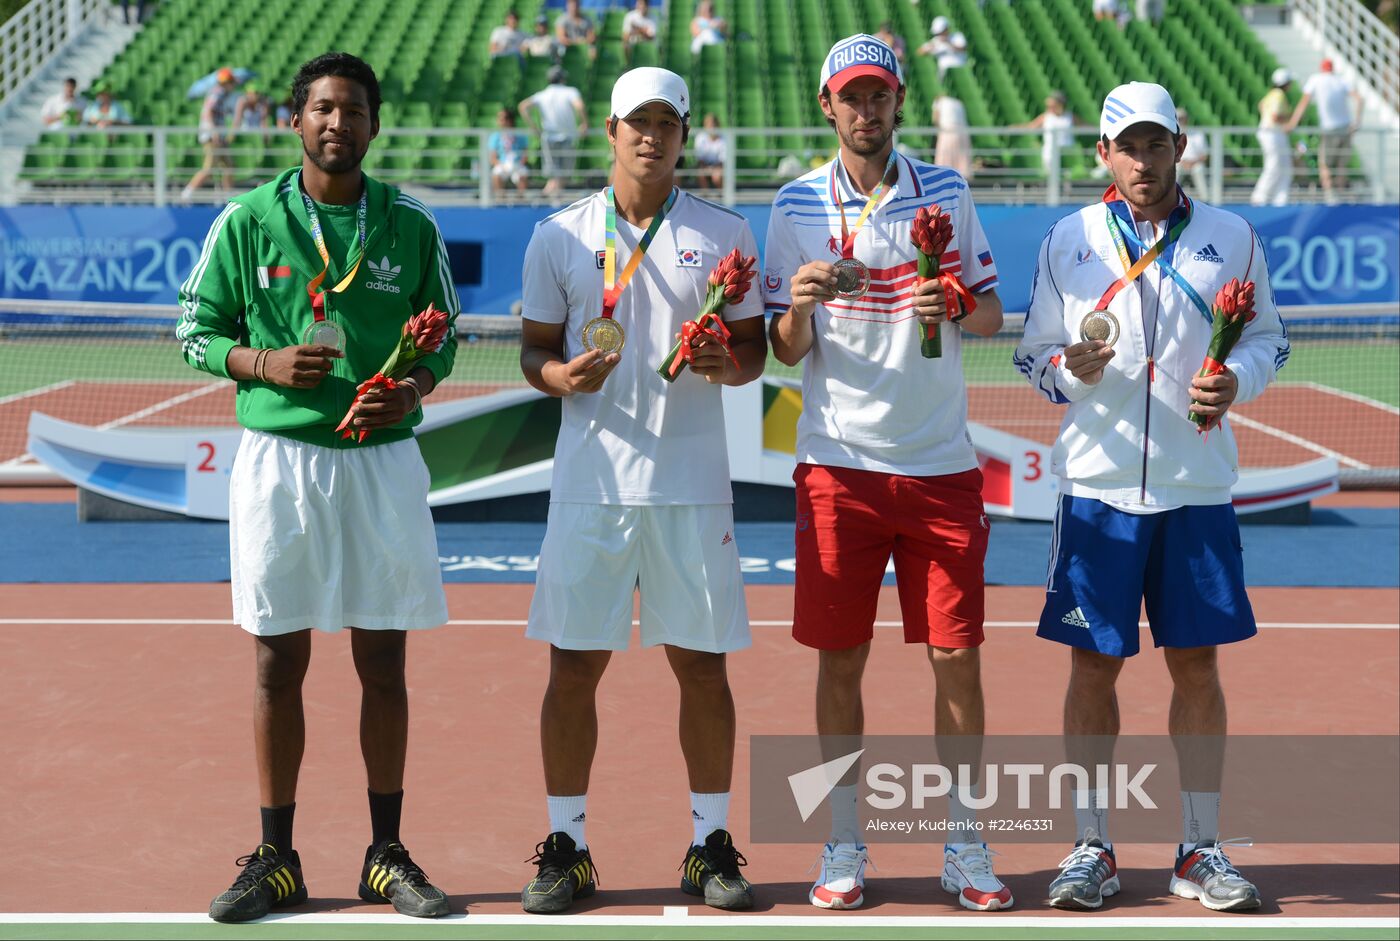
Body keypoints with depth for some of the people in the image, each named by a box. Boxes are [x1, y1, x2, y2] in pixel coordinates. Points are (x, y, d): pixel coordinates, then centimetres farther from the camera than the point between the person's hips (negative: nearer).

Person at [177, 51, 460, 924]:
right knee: (280, 661, 4)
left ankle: (387, 855, 17)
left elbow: (444, 335, 11)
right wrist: (264, 364, -14)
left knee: (384, 660, 6)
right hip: (279, 458, -1)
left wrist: (414, 388, -10)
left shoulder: (411, 226, 4)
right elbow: (197, 330, 5)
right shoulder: (246, 221, 1)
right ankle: (275, 858, 15)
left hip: (383, 460, 1)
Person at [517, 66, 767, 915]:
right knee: (574, 663, 1)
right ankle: (566, 846, 13)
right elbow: (534, 349, 9)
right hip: (591, 482, 0)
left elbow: (755, 347, 9)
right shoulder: (560, 236, 6)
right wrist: (562, 376, -13)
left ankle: (710, 843, 16)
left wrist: (727, 365, -13)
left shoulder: (725, 234, 6)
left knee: (703, 663, 4)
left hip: (692, 481, 0)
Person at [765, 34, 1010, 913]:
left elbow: (993, 317, 8)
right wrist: (800, 307, -19)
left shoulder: (948, 193, 6)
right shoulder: (797, 205, 3)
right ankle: (844, 847, 14)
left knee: (957, 657, 1)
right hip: (839, 461, -1)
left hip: (941, 462, 1)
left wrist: (956, 306, -13)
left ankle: (965, 846, 13)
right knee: (840, 660, 3)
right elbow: (786, 350, 3)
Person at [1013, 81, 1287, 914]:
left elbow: (1268, 336, 12)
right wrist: (1071, 369, -13)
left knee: (1197, 661, 4)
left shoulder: (1232, 238, 6)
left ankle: (1201, 851, 15)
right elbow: (1034, 354, 8)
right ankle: (1093, 847, 13)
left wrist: (1238, 381, -9)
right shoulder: (1068, 241, 6)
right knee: (1094, 661, 2)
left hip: (1198, 486, 0)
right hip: (1099, 484, 0)